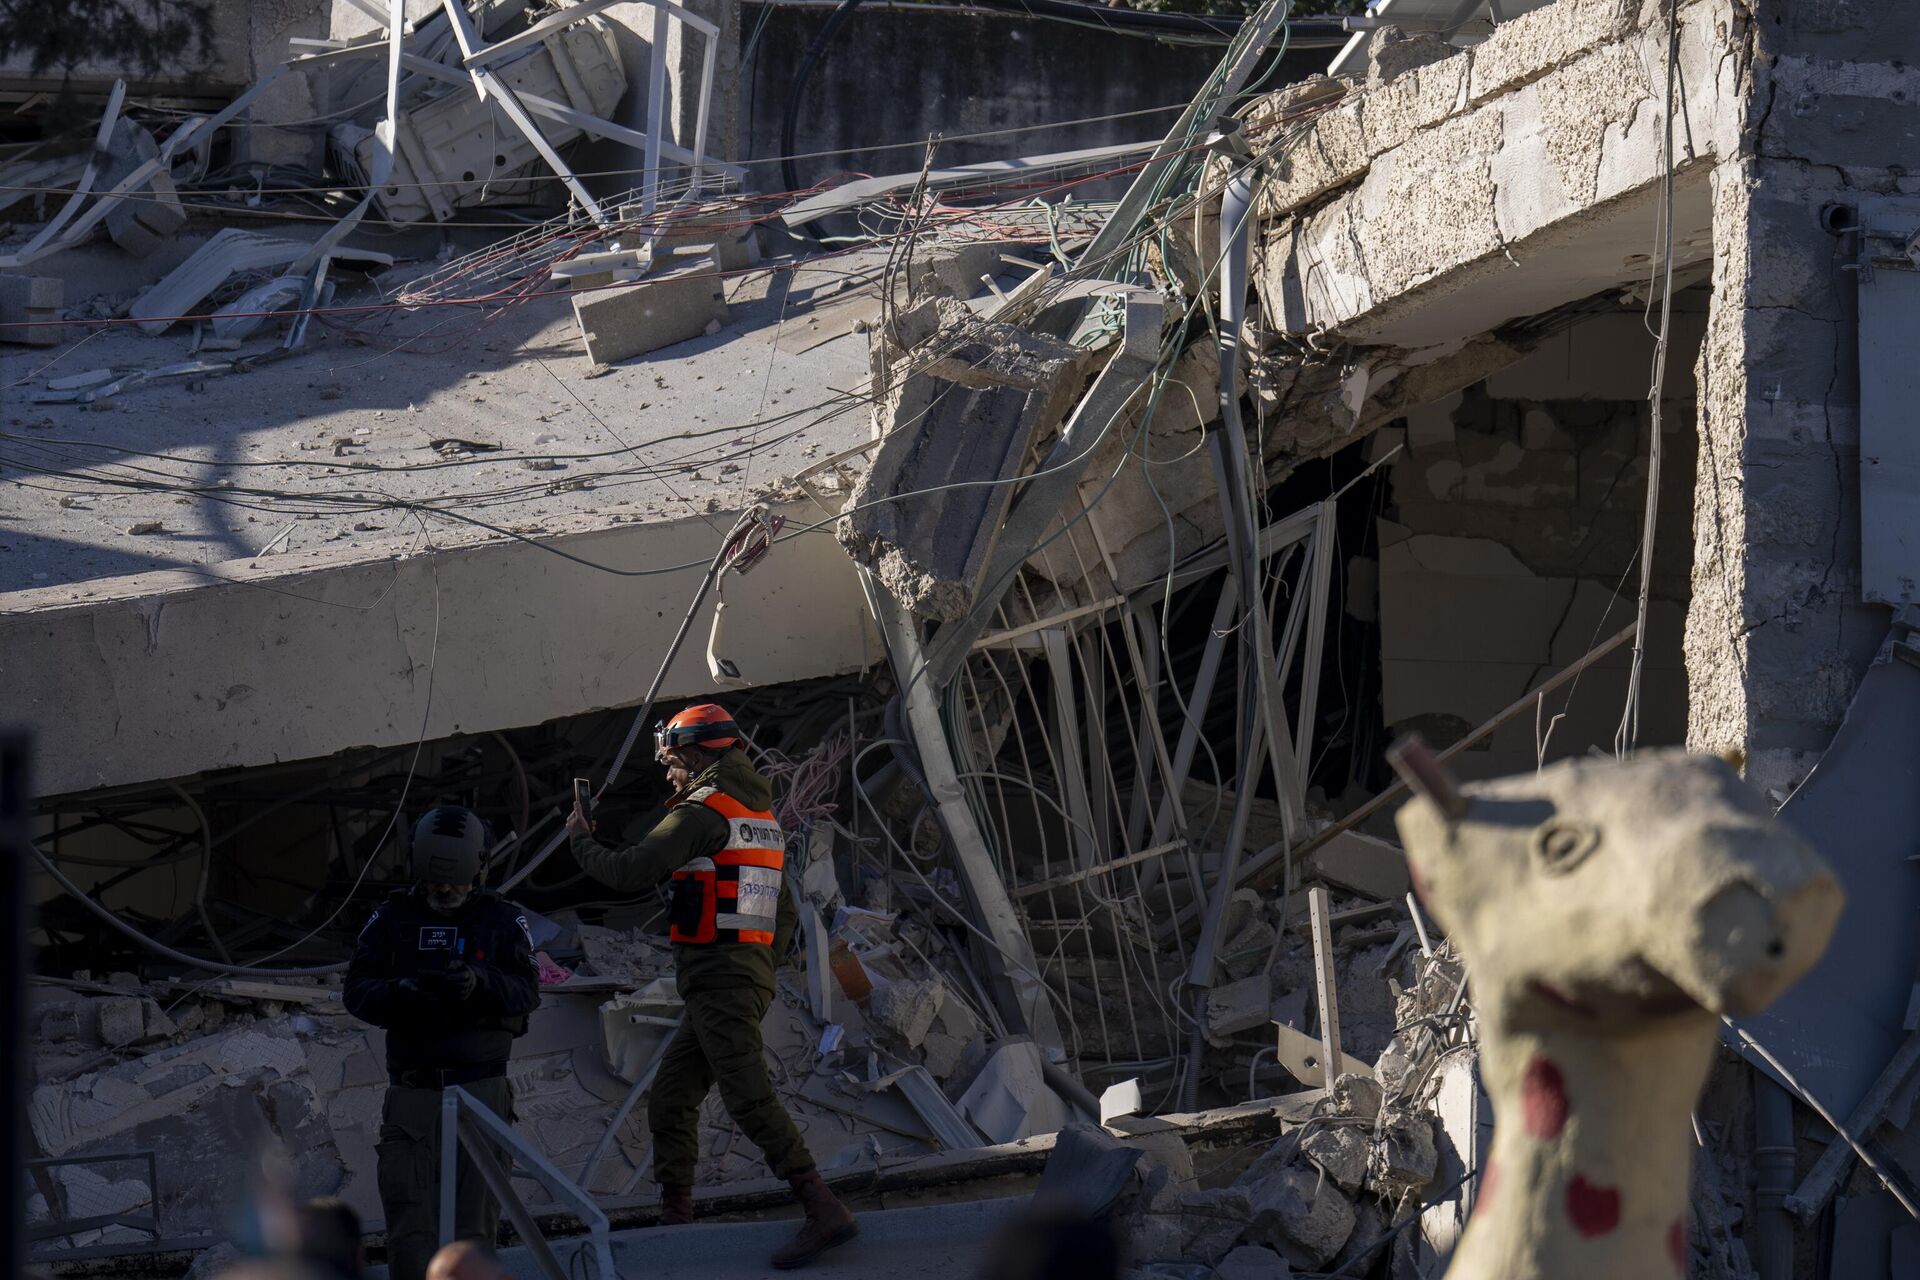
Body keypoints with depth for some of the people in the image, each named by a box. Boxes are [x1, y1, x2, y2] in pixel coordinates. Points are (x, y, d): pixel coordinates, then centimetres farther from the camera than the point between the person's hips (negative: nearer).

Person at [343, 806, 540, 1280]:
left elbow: (527, 992, -4)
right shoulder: (392, 918, 9)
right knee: (409, 1227, -7)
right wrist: (399, 992, -19)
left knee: (474, 1223, 0)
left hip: (480, 1091, -1)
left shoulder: (502, 920, 7)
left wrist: (480, 983, -24)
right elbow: (357, 991, 3)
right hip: (411, 1093, 1)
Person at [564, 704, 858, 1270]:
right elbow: (785, 914, 23)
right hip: (753, 973, 10)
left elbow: (631, 873, -11)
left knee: (750, 1099, -15)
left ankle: (825, 1212, -23)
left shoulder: (702, 812, -9)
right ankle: (675, 1219, 16)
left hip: (718, 982, -10)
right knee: (670, 1101, 14)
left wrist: (581, 840, 6)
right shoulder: (761, 815, 19)